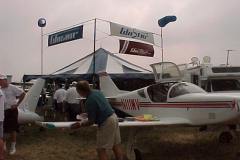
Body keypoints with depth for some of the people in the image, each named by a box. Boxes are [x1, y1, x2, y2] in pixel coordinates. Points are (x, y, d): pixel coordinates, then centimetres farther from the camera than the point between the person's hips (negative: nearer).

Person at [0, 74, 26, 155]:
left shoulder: (12, 88, -10)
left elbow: (23, 93, -9)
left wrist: (17, 104, -8)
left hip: (11, 111, -5)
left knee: (13, 129, 4)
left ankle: (13, 147, 14)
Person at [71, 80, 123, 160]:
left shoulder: (89, 101, -22)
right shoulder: (97, 92, 5)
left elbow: (91, 122, -16)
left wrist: (79, 124, -1)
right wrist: (88, 114, 29)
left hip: (106, 122, -9)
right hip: (114, 117, 9)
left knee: (101, 149, 1)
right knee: (115, 146, 15)